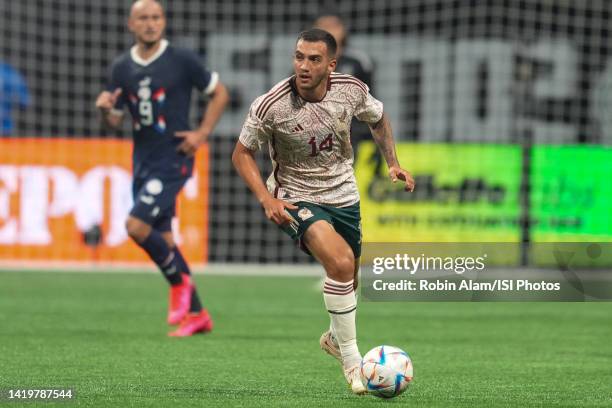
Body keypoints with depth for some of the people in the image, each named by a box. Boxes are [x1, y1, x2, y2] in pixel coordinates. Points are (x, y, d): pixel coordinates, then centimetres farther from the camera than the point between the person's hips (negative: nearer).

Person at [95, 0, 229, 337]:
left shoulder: (182, 60, -7)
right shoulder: (122, 68, 6)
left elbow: (219, 93, 3)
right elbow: (114, 121, 12)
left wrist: (202, 133, -7)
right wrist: (105, 109, -11)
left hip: (173, 160, -6)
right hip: (143, 162, 6)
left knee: (136, 225, -19)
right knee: (161, 239, 9)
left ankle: (179, 282, 3)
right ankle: (196, 314, 18)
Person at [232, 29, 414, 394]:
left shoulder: (352, 90, -13)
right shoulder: (271, 106, -23)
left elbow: (378, 118, 11)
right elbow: (242, 153, -8)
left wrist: (393, 163, 2)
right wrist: (267, 199, -19)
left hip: (343, 194, 5)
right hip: (295, 198, -5)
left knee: (349, 280, 16)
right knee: (341, 263, -28)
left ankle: (335, 337, 50)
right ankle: (350, 358, -13)